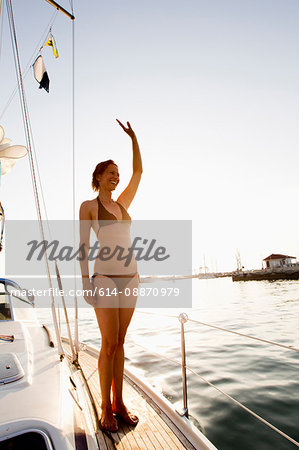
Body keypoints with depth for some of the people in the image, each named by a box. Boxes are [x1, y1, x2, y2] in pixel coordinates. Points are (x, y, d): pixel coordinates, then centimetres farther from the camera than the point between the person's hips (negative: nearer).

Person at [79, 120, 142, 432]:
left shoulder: (122, 204, 16)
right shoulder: (88, 206, 2)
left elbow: (139, 172, 17)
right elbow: (83, 246, -4)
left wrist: (133, 137, 16)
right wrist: (85, 282, -11)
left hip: (130, 278, 5)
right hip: (105, 279, -5)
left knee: (120, 342, 10)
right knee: (109, 343, -2)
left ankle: (119, 402, 22)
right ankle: (106, 408, 15)